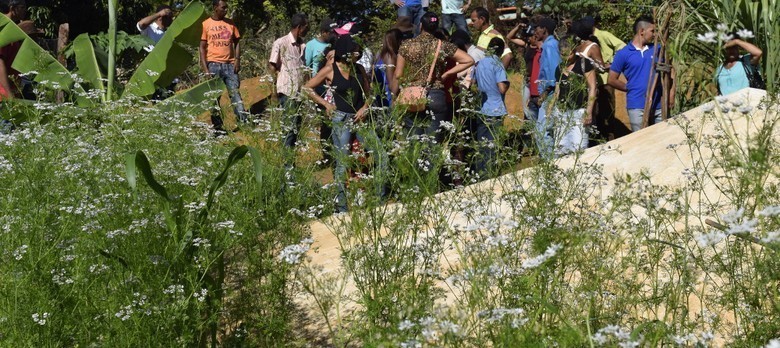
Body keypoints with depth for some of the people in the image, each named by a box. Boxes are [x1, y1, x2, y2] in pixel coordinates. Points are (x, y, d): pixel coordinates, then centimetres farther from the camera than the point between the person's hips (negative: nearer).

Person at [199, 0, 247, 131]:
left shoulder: (230, 24, 11)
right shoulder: (206, 24, 2)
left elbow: (236, 42, 15)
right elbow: (202, 47, 1)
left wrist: (237, 59, -1)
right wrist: (205, 68, -7)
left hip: (230, 64, 2)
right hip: (214, 65, -2)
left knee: (235, 93, -5)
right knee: (214, 96, 1)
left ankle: (243, 121, -10)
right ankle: (217, 126, 5)